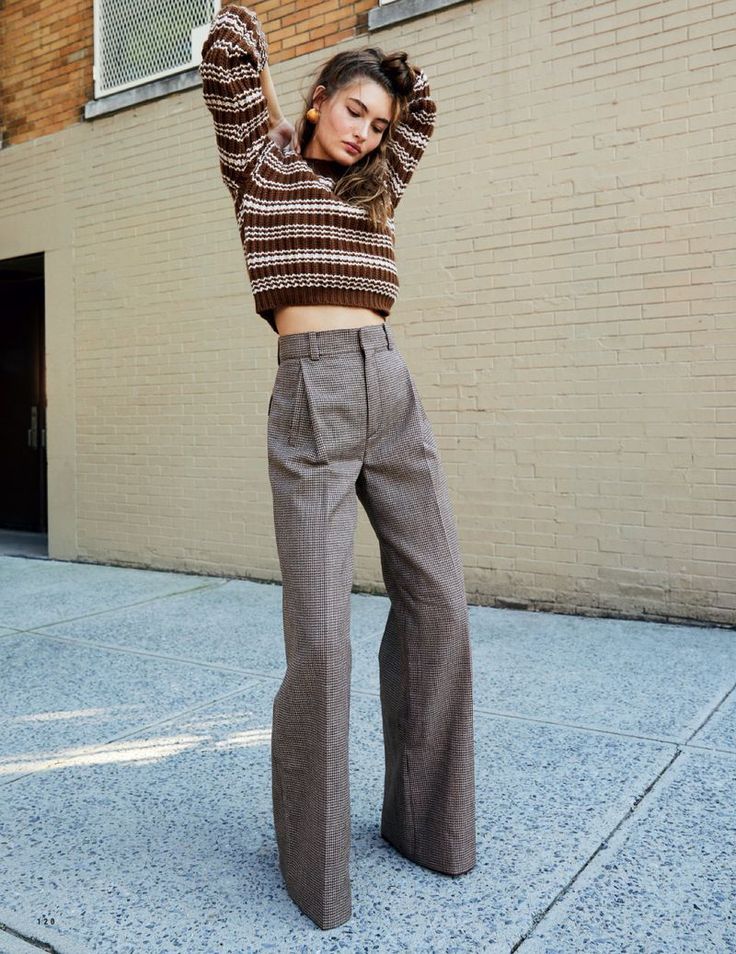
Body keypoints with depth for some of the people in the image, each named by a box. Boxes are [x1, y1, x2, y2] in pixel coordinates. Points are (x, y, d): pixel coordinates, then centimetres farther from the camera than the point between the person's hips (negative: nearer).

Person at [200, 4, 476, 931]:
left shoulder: (373, 186, 25)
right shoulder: (261, 168, 13)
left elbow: (422, 98, 34)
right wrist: (276, 116, 21)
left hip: (393, 394, 6)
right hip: (310, 402, -6)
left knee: (437, 606, 3)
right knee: (320, 636, -9)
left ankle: (425, 820, 21)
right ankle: (312, 858, 12)